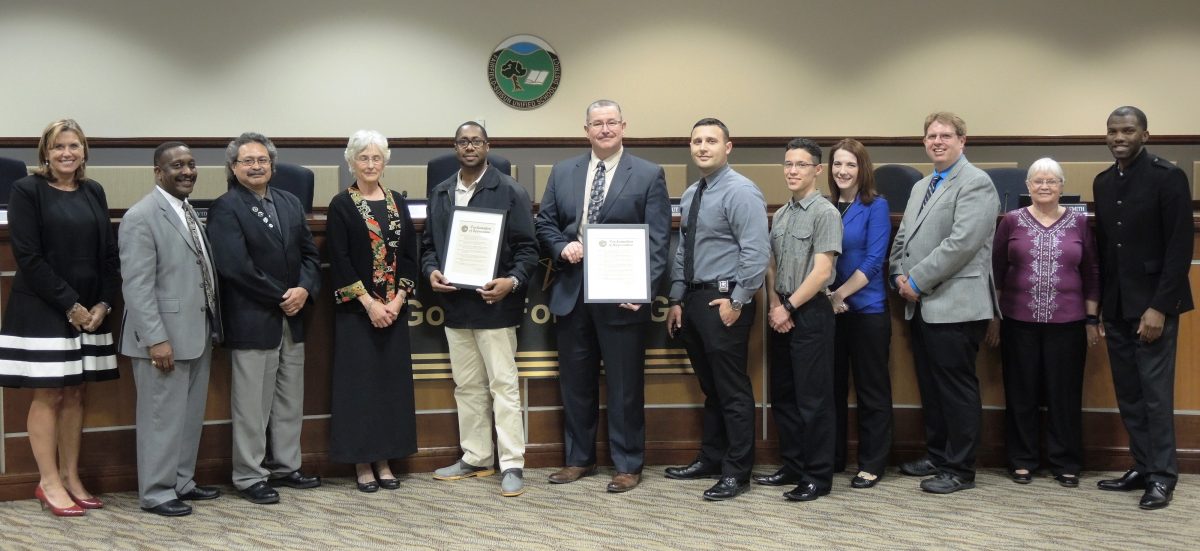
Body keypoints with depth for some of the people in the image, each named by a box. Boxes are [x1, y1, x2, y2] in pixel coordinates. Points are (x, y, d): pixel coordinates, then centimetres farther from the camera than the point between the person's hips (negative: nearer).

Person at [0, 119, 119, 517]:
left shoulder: (93, 192, 9)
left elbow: (109, 253, 8)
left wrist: (103, 304, -5)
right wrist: (69, 304, -15)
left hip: (90, 310, 5)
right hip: (43, 311, -5)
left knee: (75, 395, 9)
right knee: (48, 396, 0)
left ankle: (71, 477, 16)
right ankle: (49, 482, 7)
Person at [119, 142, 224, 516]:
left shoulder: (190, 212, 13)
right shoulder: (141, 217, -13)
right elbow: (137, 285, -18)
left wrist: (212, 328, 12)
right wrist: (156, 339, -23)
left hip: (197, 335, 9)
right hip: (164, 338, -8)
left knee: (191, 415, 16)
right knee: (163, 416, 0)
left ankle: (182, 482, 28)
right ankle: (156, 492, 11)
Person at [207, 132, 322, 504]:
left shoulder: (290, 203, 12)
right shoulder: (225, 209, -9)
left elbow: (309, 253, 12)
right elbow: (235, 267, -17)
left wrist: (304, 289, -7)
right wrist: (279, 298, -14)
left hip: (292, 319, 7)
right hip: (252, 321, -7)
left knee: (290, 401, 14)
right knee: (252, 405, 1)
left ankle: (285, 466, 27)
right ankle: (249, 477, 11)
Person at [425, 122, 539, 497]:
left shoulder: (510, 192, -4)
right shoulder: (440, 193, 12)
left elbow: (527, 247, -6)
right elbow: (429, 243, 15)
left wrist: (513, 281, -22)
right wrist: (431, 270, -5)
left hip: (495, 304, -5)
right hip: (455, 304, 5)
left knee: (503, 385, -2)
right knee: (467, 386, 13)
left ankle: (512, 465, 2)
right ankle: (475, 458, 23)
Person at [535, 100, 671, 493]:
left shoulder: (649, 175, -1)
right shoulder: (563, 172, 10)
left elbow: (658, 239, -6)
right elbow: (545, 224, 13)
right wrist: (561, 247, -9)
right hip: (571, 294, 4)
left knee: (625, 385, 4)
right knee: (575, 383, 12)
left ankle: (628, 465, 16)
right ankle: (579, 458, 26)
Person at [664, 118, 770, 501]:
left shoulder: (740, 192, -12)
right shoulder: (691, 195, 14)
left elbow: (757, 253, -19)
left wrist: (737, 301, -19)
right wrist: (677, 300, 13)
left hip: (724, 301, -8)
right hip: (694, 299, 8)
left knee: (732, 390, -2)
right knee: (709, 387, 18)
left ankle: (736, 472, 7)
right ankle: (710, 459, 28)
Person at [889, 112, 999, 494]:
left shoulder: (975, 184, -9)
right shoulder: (921, 187, 19)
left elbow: (961, 243, -19)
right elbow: (903, 237, 21)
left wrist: (918, 280, -16)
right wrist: (900, 275, 1)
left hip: (955, 304, -8)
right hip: (922, 305, 9)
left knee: (957, 388, -2)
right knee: (930, 386, 15)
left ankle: (960, 470, 6)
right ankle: (937, 456, 26)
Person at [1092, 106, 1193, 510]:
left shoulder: (1168, 177, -8)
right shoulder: (1103, 183, 11)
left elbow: (1180, 248, -12)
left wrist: (1159, 306, -17)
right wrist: (1099, 303, 9)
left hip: (1152, 304, -6)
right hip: (1116, 306, 6)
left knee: (1155, 391, -3)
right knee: (1128, 394, 8)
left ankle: (1162, 475, 6)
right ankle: (1142, 467, 17)